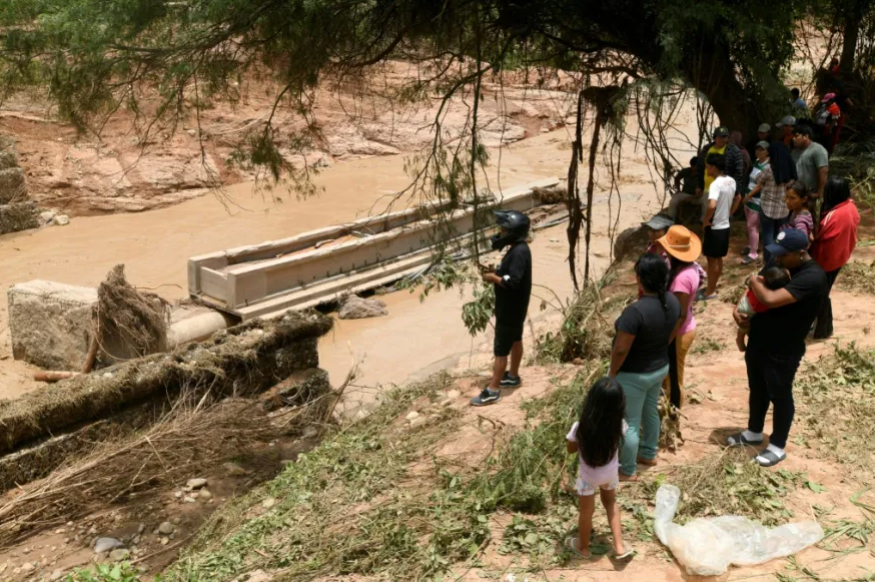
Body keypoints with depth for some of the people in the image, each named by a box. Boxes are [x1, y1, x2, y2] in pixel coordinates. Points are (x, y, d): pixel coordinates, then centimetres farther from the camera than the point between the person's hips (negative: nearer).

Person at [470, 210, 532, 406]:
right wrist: (496, 272, 2)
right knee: (515, 340, 24)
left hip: (510, 309, -10)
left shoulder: (519, 253, -28)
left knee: (500, 350, -3)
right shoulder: (518, 248, 4)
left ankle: (493, 391, 3)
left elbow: (512, 281, -33)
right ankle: (513, 376, 41)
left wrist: (493, 278, -19)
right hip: (515, 307, 10)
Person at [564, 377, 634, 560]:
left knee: (586, 511, 21)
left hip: (588, 476, -2)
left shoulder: (580, 428, -32)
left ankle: (583, 547, 45)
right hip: (610, 473, 2)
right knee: (610, 502, 31)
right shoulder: (619, 425, -25)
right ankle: (619, 547, 34)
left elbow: (571, 449, -12)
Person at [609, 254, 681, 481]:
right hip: (660, 368, 8)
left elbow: (620, 349, -27)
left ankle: (628, 471, 25)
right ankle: (648, 454, 48)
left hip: (634, 375, -7)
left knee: (630, 423, 10)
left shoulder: (636, 311, -35)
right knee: (650, 411, 27)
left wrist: (612, 373, -11)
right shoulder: (673, 301, -10)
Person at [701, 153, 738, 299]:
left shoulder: (716, 184, -24)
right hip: (725, 226, 8)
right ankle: (712, 287, 29)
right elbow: (737, 198, 22)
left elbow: (712, 205, -38)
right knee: (718, 259, 17)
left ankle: (710, 292, 11)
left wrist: (706, 221, -22)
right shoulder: (731, 181, 4)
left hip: (715, 228, -8)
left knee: (712, 260, 2)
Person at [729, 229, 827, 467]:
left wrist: (755, 281, -17)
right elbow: (753, 294, 12)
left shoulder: (812, 277, -27)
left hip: (783, 352, -8)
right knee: (757, 390, 24)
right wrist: (739, 309, -8)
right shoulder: (780, 266, 1)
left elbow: (770, 299, -37)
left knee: (780, 397, 10)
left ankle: (777, 447, 28)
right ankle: (753, 433, 44)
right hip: (758, 342, 8)